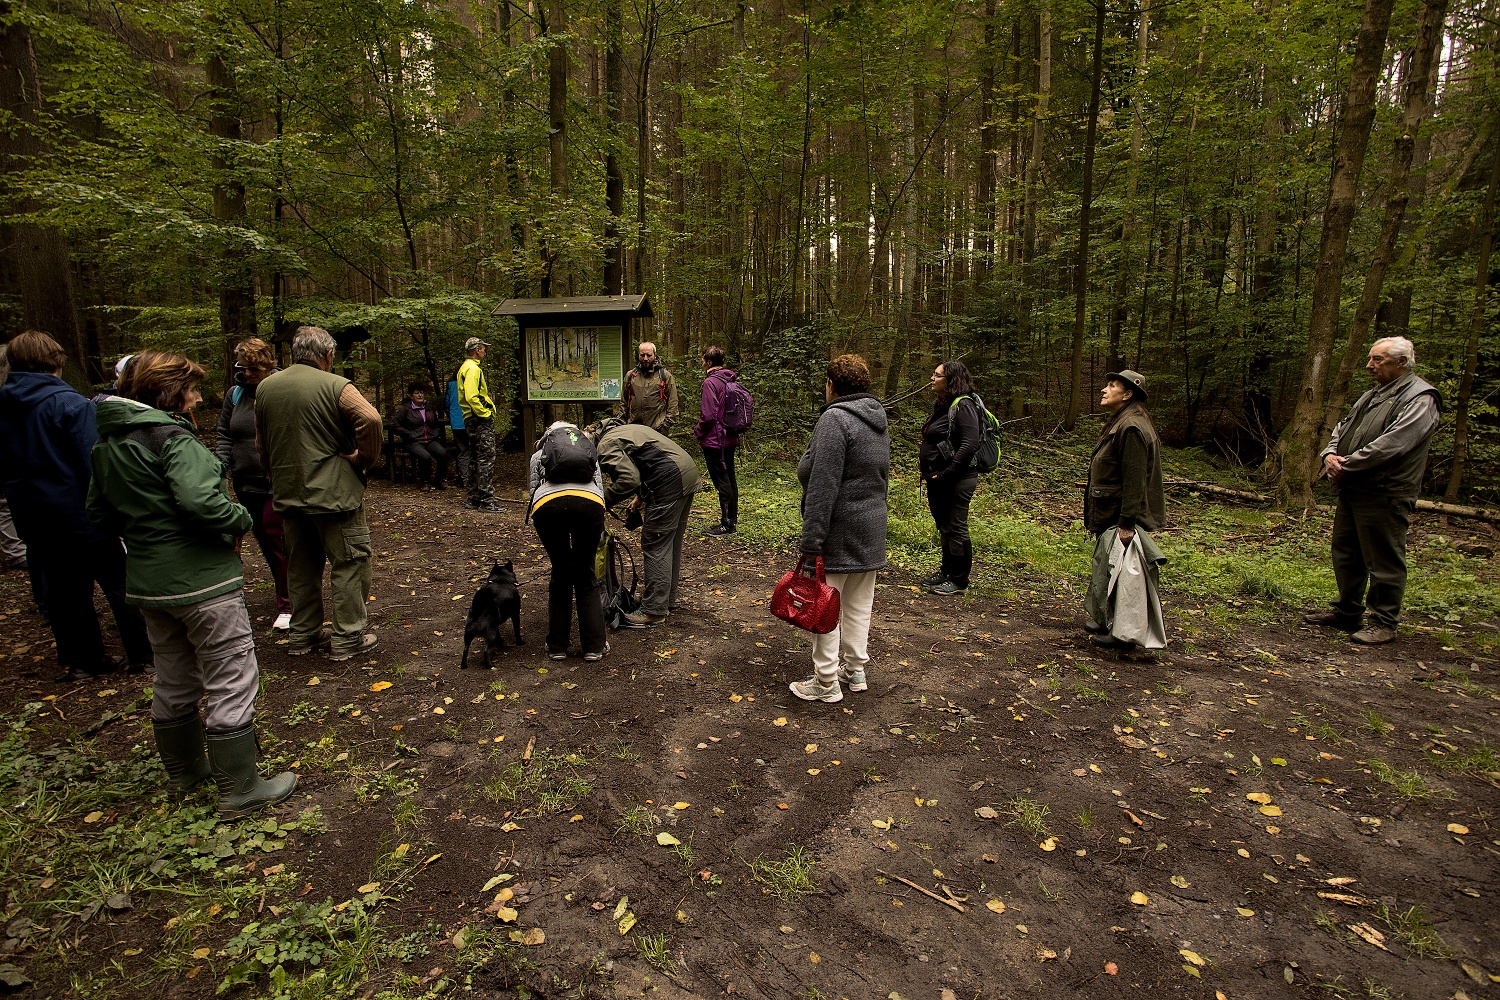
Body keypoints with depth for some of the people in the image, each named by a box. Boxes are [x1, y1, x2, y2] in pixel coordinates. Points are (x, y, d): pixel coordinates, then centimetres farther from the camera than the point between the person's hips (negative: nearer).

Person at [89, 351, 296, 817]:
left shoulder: (106, 443, 9)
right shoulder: (170, 436, -18)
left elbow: (99, 510, 18)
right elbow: (200, 501, -31)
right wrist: (242, 520, -15)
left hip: (148, 581, 9)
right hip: (201, 578, -9)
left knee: (173, 681, 22)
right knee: (231, 682, 1)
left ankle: (185, 768, 39)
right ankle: (240, 789, 9)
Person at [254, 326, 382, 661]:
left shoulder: (265, 388, 9)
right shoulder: (335, 386, -12)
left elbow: (261, 445, 16)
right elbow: (370, 419, -28)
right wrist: (364, 459, -13)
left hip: (287, 492, 7)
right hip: (334, 491, -7)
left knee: (301, 564, 17)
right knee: (348, 561, 4)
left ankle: (303, 634, 27)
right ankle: (348, 637, 8)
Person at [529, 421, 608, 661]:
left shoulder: (539, 454, 35)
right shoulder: (589, 450, 37)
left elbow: (534, 489, 24)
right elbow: (600, 487, 28)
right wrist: (598, 532, 36)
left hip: (548, 505, 0)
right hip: (589, 503, 0)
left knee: (560, 575, 20)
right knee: (586, 576, 17)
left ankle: (557, 646, 25)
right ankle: (594, 646, 18)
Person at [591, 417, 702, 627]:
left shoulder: (606, 446, -7)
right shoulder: (622, 430, 24)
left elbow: (629, 479, -19)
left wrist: (603, 501, -8)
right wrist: (642, 496, 23)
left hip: (669, 482, -10)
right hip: (688, 472, 10)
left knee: (655, 546, -3)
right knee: (671, 543, 19)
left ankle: (654, 611, 2)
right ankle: (668, 598, 31)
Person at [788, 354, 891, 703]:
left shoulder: (835, 419, -17)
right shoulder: (879, 420, 12)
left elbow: (823, 487, -23)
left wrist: (811, 542, -22)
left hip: (839, 533, -9)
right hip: (872, 529, 9)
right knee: (858, 606, 17)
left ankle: (826, 682, 11)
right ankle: (855, 671, 29)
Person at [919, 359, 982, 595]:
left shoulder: (963, 406, -17)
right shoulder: (941, 405, 13)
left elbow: (970, 443, -25)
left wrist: (946, 473, -23)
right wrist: (928, 470, 11)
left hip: (956, 480, -10)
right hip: (938, 480, 10)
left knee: (955, 529, 0)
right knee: (944, 528, 19)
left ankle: (959, 581, 12)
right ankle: (947, 572, 33)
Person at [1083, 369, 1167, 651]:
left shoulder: (1132, 428, -19)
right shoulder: (1119, 424, 14)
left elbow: (1135, 481, -23)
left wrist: (1126, 523, -24)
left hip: (1122, 519, -11)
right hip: (1110, 516, 11)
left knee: (1120, 574, -2)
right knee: (1107, 571, 19)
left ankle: (1123, 633, 8)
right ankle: (1108, 622, 31)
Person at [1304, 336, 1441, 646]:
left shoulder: (1420, 399, -10)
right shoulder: (1371, 396, 18)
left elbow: (1391, 444, -21)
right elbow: (1342, 428, 17)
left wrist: (1347, 465, -16)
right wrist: (1330, 454, -3)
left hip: (1384, 496, -9)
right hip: (1351, 492, 9)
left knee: (1384, 562, -1)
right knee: (1345, 556, 16)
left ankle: (1384, 623, 10)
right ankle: (1347, 613, 27)